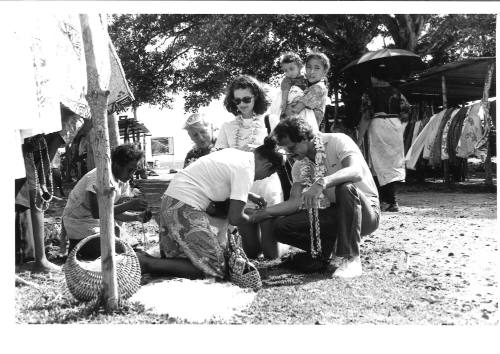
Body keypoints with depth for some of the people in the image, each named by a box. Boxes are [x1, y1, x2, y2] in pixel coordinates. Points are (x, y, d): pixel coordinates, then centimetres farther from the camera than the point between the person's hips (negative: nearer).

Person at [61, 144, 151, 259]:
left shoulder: (123, 182, -1)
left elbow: (115, 211, 0)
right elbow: (96, 212, -36)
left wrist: (137, 217, -17)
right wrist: (129, 205, -36)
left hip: (98, 220, 9)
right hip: (78, 223, -8)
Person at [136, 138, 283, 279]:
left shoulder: (234, 153, 12)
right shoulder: (246, 170, -14)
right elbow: (235, 218, -14)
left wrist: (250, 195, 30)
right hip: (185, 208, -10)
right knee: (214, 266, -5)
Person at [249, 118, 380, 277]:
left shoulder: (338, 141, -15)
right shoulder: (300, 165, 3)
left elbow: (356, 172, -34)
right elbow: (295, 202, -1)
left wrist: (321, 183, -48)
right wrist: (265, 212, -14)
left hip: (366, 212, -4)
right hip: (333, 213, 5)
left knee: (345, 188, -39)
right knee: (281, 227, -15)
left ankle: (350, 259, -25)